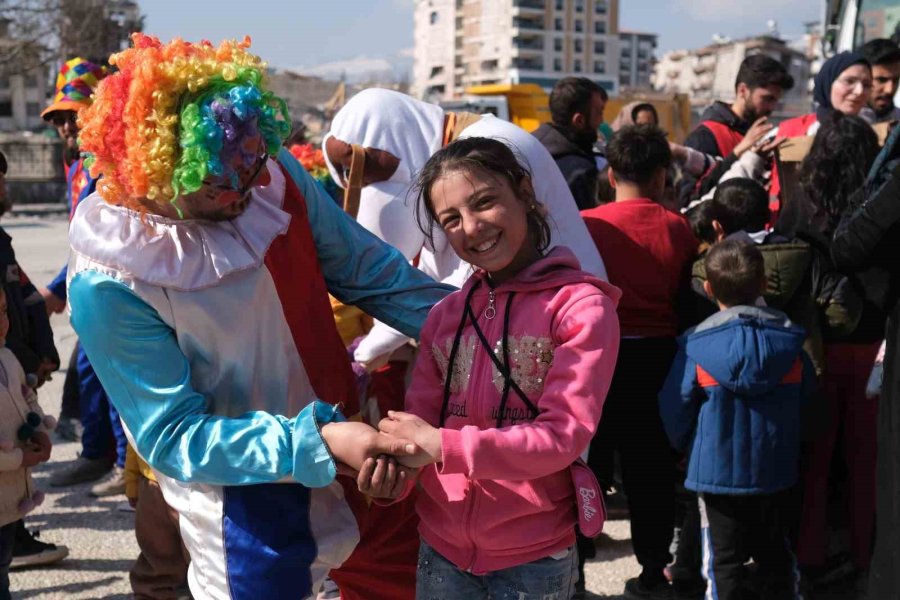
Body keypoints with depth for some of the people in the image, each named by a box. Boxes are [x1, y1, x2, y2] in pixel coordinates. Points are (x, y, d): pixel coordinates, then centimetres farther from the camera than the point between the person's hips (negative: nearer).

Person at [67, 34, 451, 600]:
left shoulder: (274, 174, -13)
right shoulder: (108, 288, -24)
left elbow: (365, 270, -1)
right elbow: (174, 437, -21)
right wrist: (316, 444, -32)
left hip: (347, 432, 5)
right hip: (246, 497, -5)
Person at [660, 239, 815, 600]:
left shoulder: (696, 349, -15)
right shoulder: (790, 344, -4)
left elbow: (675, 412, -10)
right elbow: (806, 400, 5)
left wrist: (688, 450, 10)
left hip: (718, 472, -3)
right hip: (776, 472, 3)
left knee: (724, 561, 7)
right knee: (775, 557, 19)